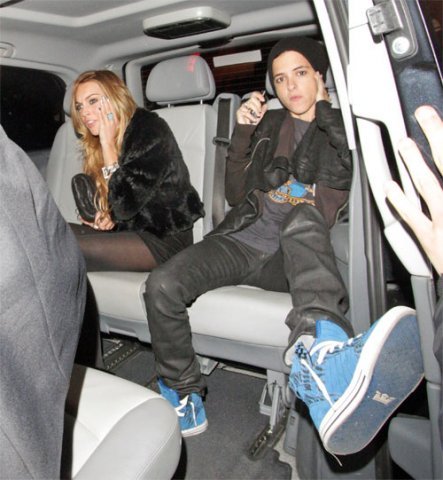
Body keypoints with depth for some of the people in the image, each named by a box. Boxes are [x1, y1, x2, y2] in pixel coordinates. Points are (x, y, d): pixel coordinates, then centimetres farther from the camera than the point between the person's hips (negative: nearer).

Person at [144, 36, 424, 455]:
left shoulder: (341, 128, 16)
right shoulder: (267, 124, 23)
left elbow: (342, 180, -7)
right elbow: (235, 195, 16)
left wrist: (323, 109, 0)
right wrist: (242, 133, 6)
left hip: (294, 256, -2)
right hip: (240, 242, 3)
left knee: (304, 216, -38)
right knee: (161, 285, -23)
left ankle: (320, 355, -64)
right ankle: (184, 403, -5)